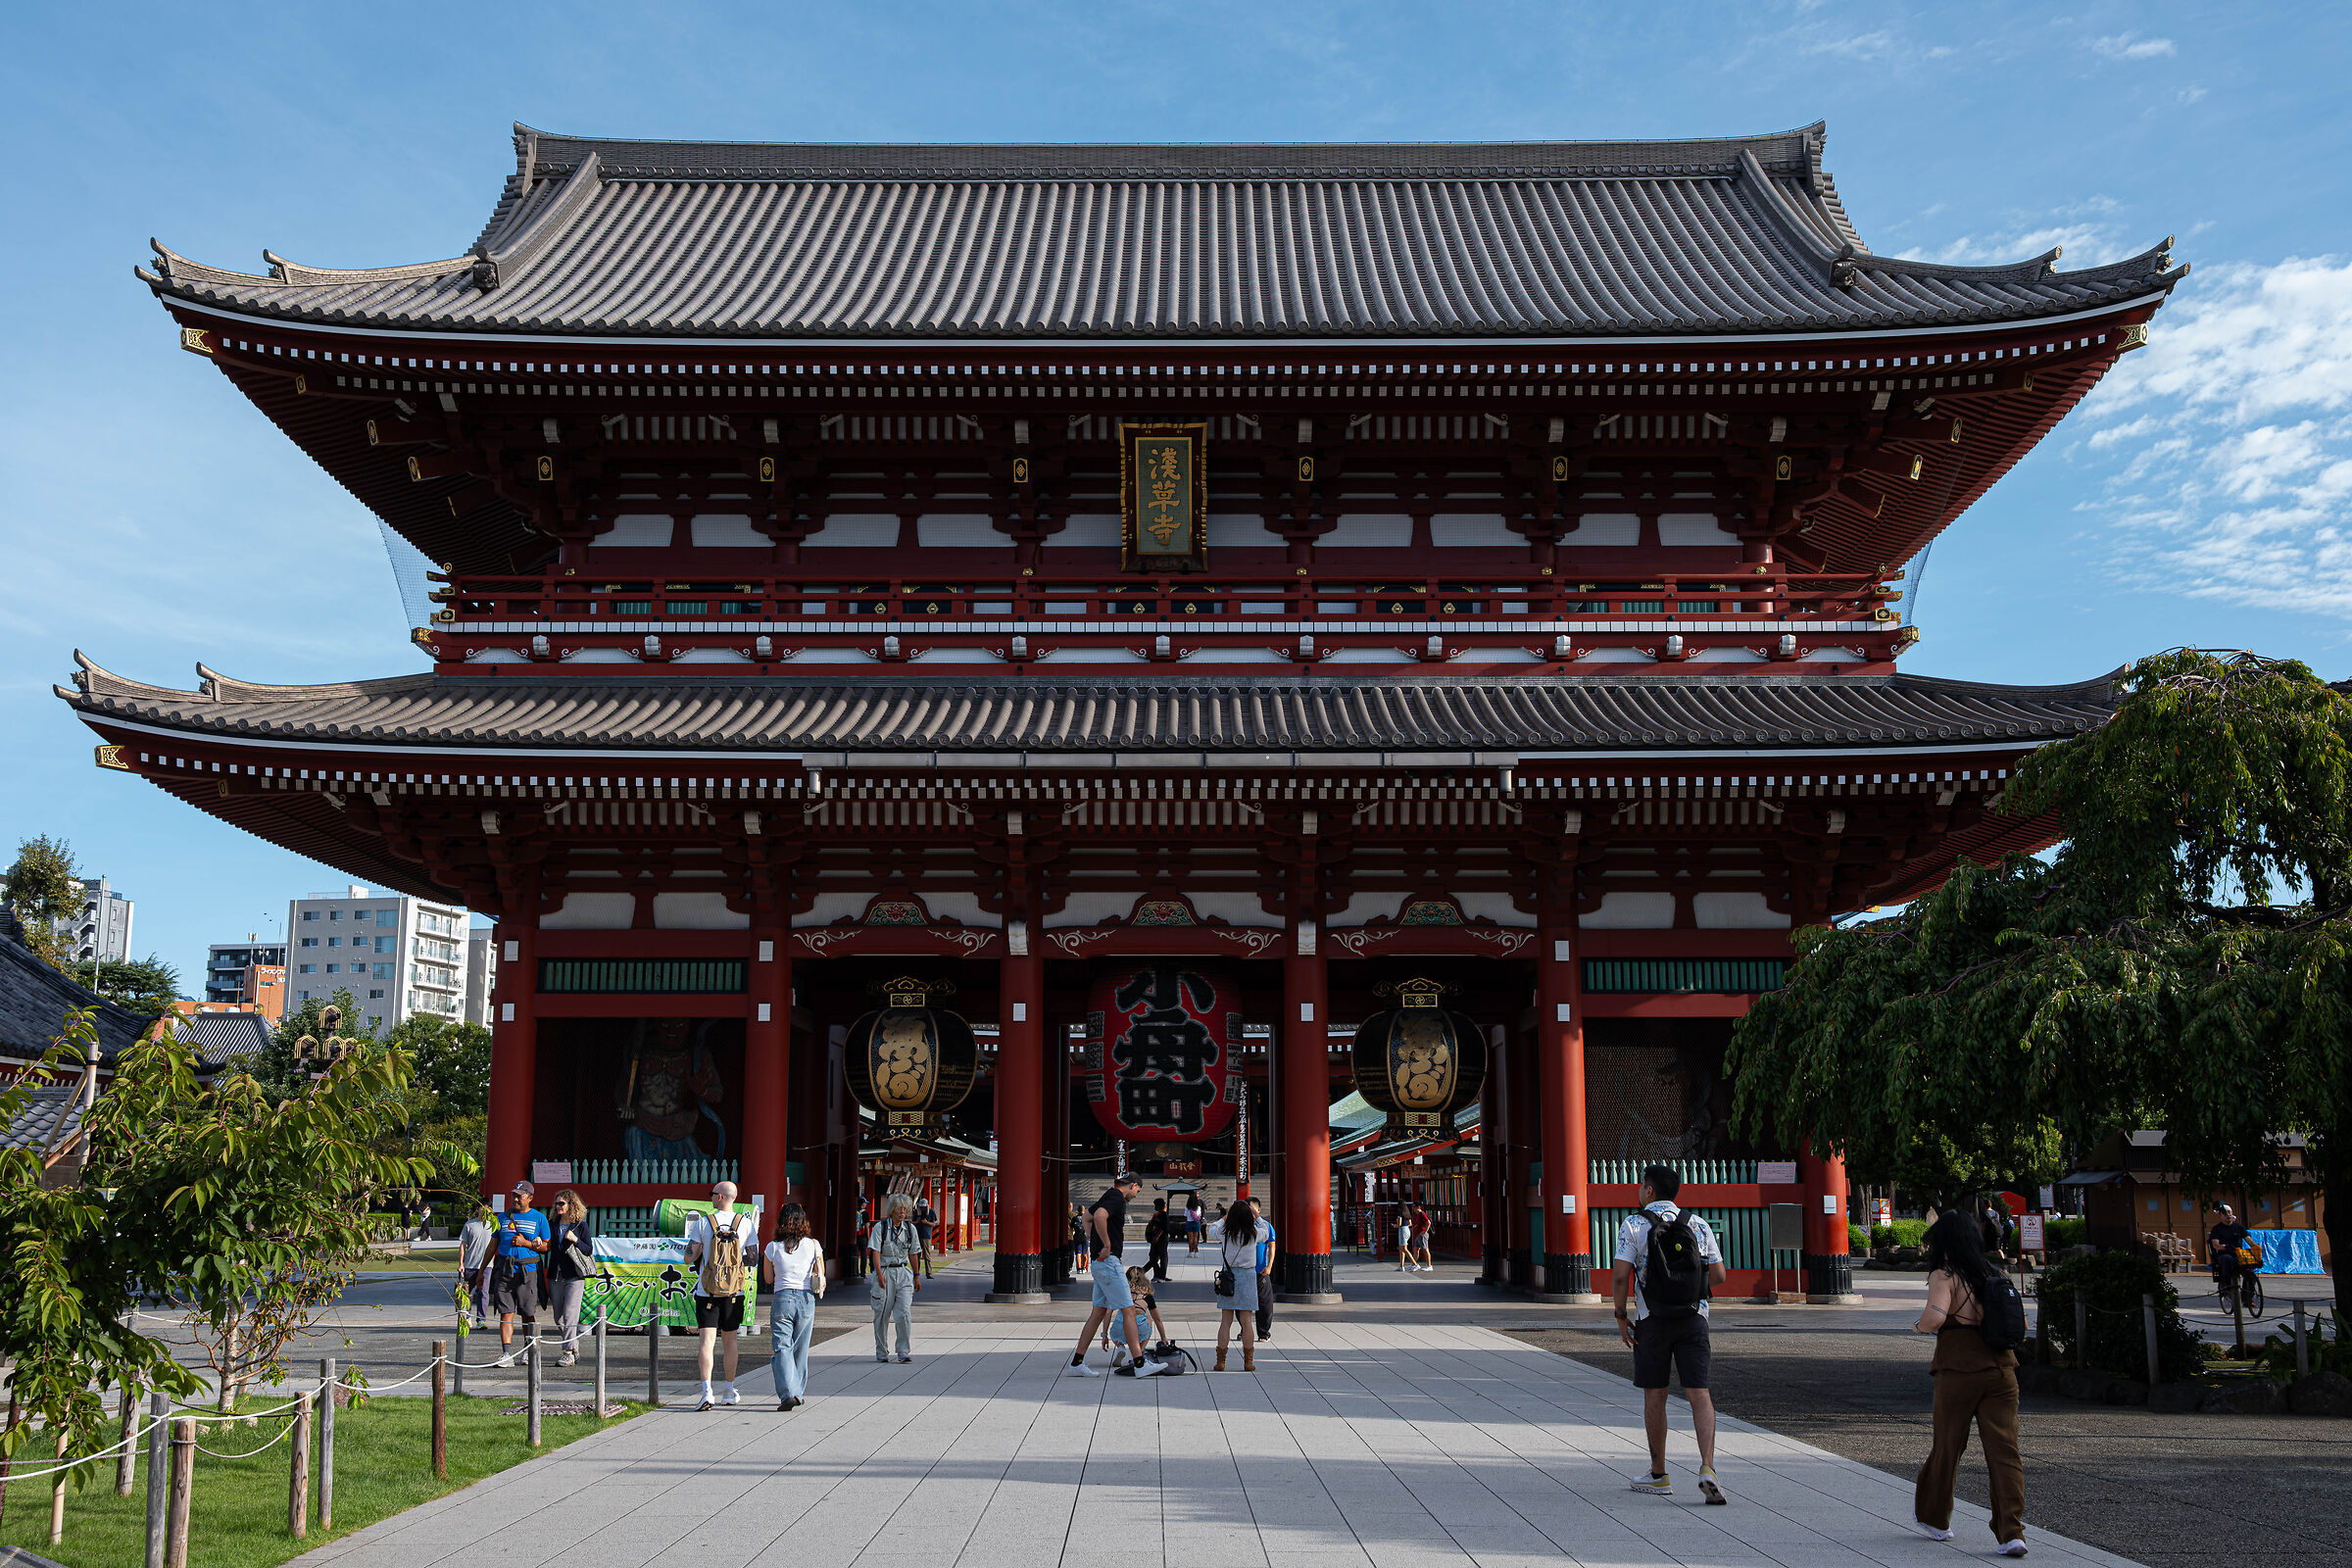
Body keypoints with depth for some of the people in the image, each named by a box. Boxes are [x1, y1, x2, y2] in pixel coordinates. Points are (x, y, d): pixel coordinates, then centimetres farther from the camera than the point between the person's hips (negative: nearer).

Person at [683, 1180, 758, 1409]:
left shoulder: (702, 1223, -5)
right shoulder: (747, 1223, -1)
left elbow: (689, 1258, -2)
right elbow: (752, 1259, 3)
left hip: (706, 1292, -2)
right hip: (734, 1292, 2)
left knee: (707, 1339, -4)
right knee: (730, 1340, 14)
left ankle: (707, 1391, -18)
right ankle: (728, 1392, 23)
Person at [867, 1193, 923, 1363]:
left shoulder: (910, 1229, 7)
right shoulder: (880, 1227, -5)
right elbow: (875, 1252, -11)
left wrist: (916, 1277, 15)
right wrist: (879, 1274, -22)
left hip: (903, 1273, 2)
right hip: (884, 1273, -2)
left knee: (904, 1314, -9)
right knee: (882, 1315, 4)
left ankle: (904, 1352, -3)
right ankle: (881, 1352, 18)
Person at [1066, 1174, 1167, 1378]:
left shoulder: (1109, 1196, 17)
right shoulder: (1117, 1198, -13)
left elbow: (1087, 1217, 33)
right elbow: (1099, 1216, -32)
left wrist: (1094, 1242, 22)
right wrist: (1107, 1245, -23)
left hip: (1099, 1261, 10)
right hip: (1108, 1261, -10)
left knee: (1098, 1313, 11)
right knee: (1128, 1310, -8)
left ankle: (1077, 1363, 12)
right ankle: (1139, 1364, -8)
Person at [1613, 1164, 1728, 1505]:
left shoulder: (1634, 1225, -4)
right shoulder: (1698, 1225, 5)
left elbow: (1620, 1276, -12)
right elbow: (1718, 1276, 4)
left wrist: (1621, 1316, 0)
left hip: (1652, 1322, -1)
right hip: (1693, 1319, 2)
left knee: (1654, 1396, 9)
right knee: (1699, 1395, -2)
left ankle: (1659, 1476, 16)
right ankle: (1707, 1468, -19)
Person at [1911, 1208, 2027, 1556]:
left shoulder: (1944, 1275, -8)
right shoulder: (1993, 1272, 10)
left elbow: (1935, 1316, -24)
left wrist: (1919, 1326, -5)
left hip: (1959, 1370, -4)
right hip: (2001, 1368, 4)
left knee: (1947, 1445, 11)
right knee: (2004, 1450, 2)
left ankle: (1933, 1517, 29)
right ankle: (2011, 1533, -7)